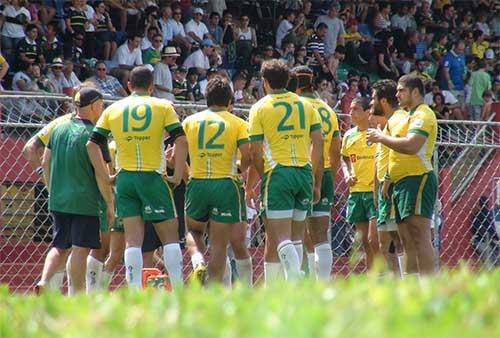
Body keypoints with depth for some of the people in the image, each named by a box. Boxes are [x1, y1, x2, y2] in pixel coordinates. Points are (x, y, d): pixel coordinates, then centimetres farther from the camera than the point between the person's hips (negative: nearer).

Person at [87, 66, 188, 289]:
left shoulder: (113, 109, 9)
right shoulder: (163, 107, 2)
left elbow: (92, 144, 4)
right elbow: (181, 141, -8)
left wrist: (105, 177, 8)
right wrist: (177, 176, -3)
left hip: (125, 178, 2)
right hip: (153, 177, -2)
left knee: (133, 239, 3)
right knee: (170, 236, 6)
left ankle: (135, 291, -4)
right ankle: (179, 290, 1)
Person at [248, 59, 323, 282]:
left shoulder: (260, 108, 1)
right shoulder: (305, 105, 12)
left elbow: (255, 151, -3)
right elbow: (318, 144, 8)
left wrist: (263, 177, 11)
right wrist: (317, 183, 12)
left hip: (277, 172, -4)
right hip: (304, 172, 4)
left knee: (280, 238, -9)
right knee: (295, 236, 14)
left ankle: (295, 281, -30)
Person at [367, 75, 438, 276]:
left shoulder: (422, 115, -8)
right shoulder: (411, 116, 24)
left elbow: (411, 146, -22)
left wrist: (382, 137, -12)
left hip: (417, 179, -11)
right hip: (402, 182, 11)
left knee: (419, 235, -18)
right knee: (407, 240, 8)